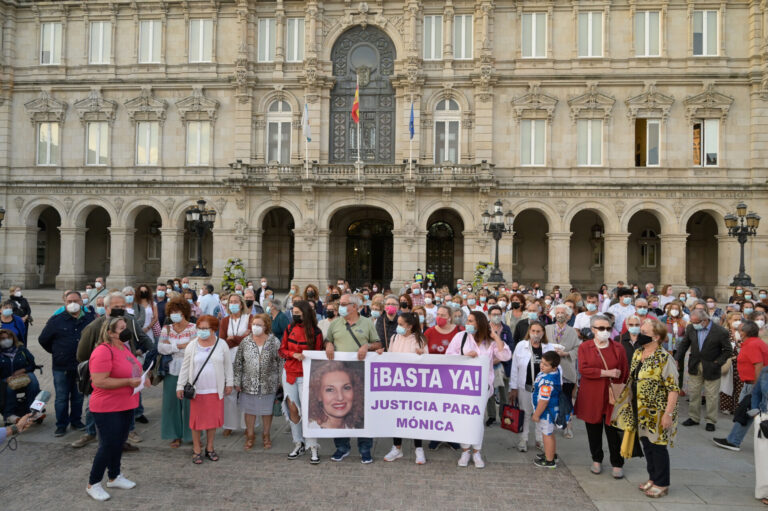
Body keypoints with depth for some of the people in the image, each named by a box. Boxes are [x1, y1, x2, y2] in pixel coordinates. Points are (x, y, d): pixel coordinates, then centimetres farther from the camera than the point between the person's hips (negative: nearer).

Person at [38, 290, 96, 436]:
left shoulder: (90, 319, -1)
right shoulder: (56, 320, -2)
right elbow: (43, 339, 9)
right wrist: (56, 352, 9)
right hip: (61, 367, -1)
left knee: (78, 396, 13)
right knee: (61, 398, 6)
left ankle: (76, 421, 27)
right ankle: (61, 425, 17)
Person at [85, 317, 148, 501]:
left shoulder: (125, 348, 8)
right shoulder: (103, 351, -21)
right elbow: (99, 382, -26)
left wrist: (141, 378, 3)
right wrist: (129, 381, -24)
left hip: (126, 406, 9)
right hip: (107, 409, -9)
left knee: (119, 443, 18)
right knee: (108, 445, -1)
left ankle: (114, 477, 35)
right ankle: (92, 484, 18)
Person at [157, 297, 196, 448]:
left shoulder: (193, 328, -2)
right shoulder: (166, 329, 9)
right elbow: (160, 348, -4)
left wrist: (171, 347, -8)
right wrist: (180, 346, -14)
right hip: (171, 371, 4)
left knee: (189, 403, 1)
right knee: (172, 403, 7)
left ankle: (191, 435, 16)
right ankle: (176, 435, 20)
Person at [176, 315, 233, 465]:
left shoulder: (221, 344, 0)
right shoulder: (192, 345, 0)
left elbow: (228, 365, 7)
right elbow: (185, 367, 4)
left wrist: (229, 383, 7)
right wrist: (180, 386, 1)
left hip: (215, 390, 1)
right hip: (197, 390, -1)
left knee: (213, 419, 9)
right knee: (197, 419, 5)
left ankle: (209, 448, 25)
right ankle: (196, 450, 19)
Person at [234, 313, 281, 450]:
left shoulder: (274, 342, -6)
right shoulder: (245, 342, -1)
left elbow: (280, 363, -2)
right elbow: (238, 362, 3)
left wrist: (279, 382, -4)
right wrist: (237, 382, 1)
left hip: (268, 384, -1)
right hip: (249, 384, 1)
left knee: (267, 410, 12)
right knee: (249, 410, 12)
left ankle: (266, 435, 31)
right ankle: (250, 435, 31)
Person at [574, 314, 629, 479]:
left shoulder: (618, 348, 4)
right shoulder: (584, 347, 0)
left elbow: (625, 373, 4)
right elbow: (583, 369, -12)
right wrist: (607, 373, -16)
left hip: (612, 396, 0)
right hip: (591, 396, 0)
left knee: (613, 431, 2)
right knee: (593, 429, 10)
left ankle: (617, 464, 17)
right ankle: (596, 460, 27)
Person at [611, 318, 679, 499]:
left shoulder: (664, 358, -18)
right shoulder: (637, 354, 6)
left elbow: (673, 388, -19)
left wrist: (668, 413, -21)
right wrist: (628, 403, 16)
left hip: (657, 412, -7)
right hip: (640, 410, 7)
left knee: (657, 446, 4)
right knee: (646, 443, 16)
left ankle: (662, 484, 21)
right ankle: (653, 478, 32)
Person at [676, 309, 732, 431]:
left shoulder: (720, 332, -15)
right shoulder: (690, 328, -3)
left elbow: (728, 350, -6)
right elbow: (684, 344, 6)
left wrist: (718, 363, -14)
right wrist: (677, 359, -3)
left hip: (711, 369, -4)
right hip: (694, 367, 4)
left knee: (712, 396, 6)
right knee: (693, 393, 11)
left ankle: (711, 421, 20)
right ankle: (694, 418, 25)